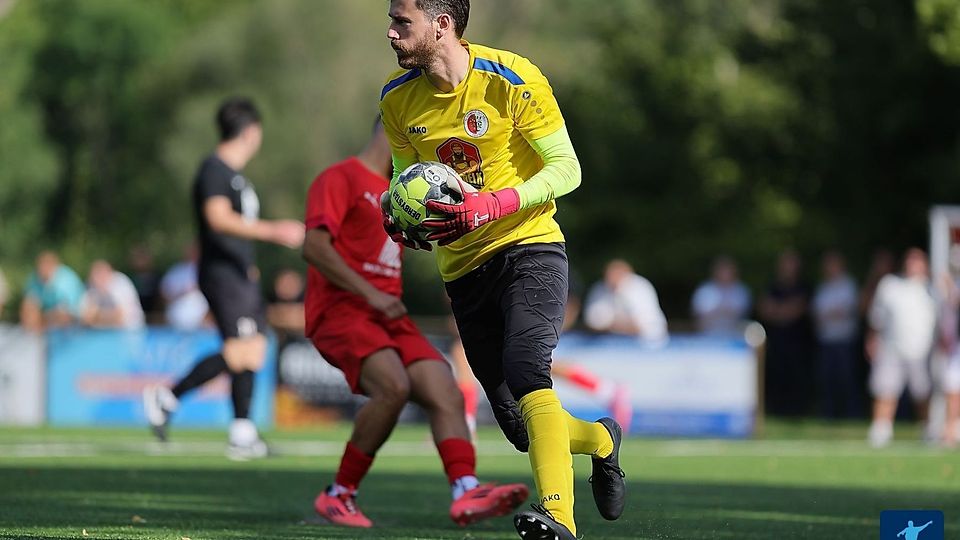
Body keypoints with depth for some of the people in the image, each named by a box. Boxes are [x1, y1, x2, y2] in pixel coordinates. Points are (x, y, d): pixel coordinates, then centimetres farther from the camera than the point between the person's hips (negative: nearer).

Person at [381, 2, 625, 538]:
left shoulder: (511, 79, -13)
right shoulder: (397, 100, 2)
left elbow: (566, 168, -10)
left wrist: (491, 207, -24)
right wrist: (394, 209, -7)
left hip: (528, 246, -5)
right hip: (462, 267, 5)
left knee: (526, 370, -31)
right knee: (521, 430, 5)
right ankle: (601, 439, 37)